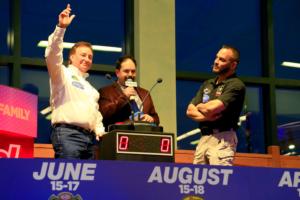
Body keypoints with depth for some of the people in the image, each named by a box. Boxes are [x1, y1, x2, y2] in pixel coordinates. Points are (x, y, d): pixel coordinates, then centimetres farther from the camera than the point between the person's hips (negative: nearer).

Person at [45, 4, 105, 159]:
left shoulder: (89, 87, 31)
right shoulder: (63, 74, 8)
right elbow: (52, 55, -11)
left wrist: (100, 132, 12)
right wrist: (61, 27, -21)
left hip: (89, 137, 8)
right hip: (67, 133, -8)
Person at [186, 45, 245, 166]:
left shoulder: (235, 85, -5)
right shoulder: (207, 84, 19)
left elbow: (211, 108, -17)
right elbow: (190, 111, 12)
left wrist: (200, 107, 5)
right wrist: (206, 116, -8)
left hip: (222, 139, -8)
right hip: (204, 138, 8)